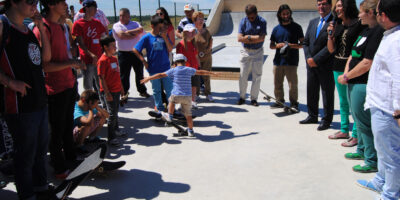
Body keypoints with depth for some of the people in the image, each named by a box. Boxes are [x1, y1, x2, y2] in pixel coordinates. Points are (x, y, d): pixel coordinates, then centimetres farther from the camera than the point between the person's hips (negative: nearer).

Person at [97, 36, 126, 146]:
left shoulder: (114, 59, 11)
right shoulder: (102, 60, -15)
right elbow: (102, 78, -17)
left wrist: (121, 88, 19)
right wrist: (107, 93, -19)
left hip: (117, 90, 8)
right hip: (109, 91, -8)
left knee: (115, 111, 19)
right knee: (112, 114, -5)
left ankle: (116, 130, 35)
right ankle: (111, 137, 2)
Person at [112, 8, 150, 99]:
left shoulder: (135, 24, 10)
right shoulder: (116, 25, 1)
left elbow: (141, 30, -12)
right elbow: (121, 35, -18)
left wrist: (128, 32, -16)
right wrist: (135, 34, -10)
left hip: (136, 52, 3)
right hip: (124, 53, -2)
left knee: (139, 73, 12)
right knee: (124, 74, 2)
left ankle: (142, 91, 26)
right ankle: (124, 93, 15)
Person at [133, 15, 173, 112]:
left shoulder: (164, 36, 2)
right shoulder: (147, 38, -6)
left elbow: (170, 50, -4)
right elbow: (135, 50, -2)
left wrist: (165, 38, -13)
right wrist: (144, 61, -6)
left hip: (166, 68, 2)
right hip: (154, 70, -2)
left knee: (170, 89, 5)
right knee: (156, 91, 11)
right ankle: (160, 108, 26)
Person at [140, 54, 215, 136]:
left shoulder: (173, 70, 0)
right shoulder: (189, 70, 6)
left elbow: (161, 75, -1)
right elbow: (201, 72, 18)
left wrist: (148, 78, 4)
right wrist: (210, 73, 35)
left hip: (176, 96, -2)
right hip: (187, 96, 2)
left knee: (171, 100, 33)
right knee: (188, 114, 15)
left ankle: (170, 116, 36)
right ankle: (191, 131, 24)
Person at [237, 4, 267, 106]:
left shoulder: (262, 21, -6)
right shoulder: (243, 21, -3)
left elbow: (262, 38, -16)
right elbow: (239, 38, -12)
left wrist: (248, 37, -12)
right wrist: (255, 38, -13)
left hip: (258, 52, -1)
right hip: (245, 52, 1)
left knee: (257, 76, 2)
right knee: (243, 75, 2)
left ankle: (254, 98, 13)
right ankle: (242, 97, 15)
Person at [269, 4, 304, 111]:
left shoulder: (296, 27, 3)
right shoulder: (276, 29, 12)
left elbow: (302, 44, 2)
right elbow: (271, 45, 16)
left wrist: (291, 45, -15)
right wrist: (278, 45, -6)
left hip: (291, 61, -4)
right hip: (278, 61, 4)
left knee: (292, 84, -3)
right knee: (277, 84, 9)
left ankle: (294, 103, 11)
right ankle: (279, 101, 24)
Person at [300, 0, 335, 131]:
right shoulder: (312, 22, 14)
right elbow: (306, 43, 13)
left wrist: (316, 59, -15)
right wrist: (308, 58, -2)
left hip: (326, 65, -7)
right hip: (311, 64, 7)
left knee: (327, 93, 4)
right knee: (311, 92, 14)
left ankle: (326, 120, 15)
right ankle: (312, 116, 28)